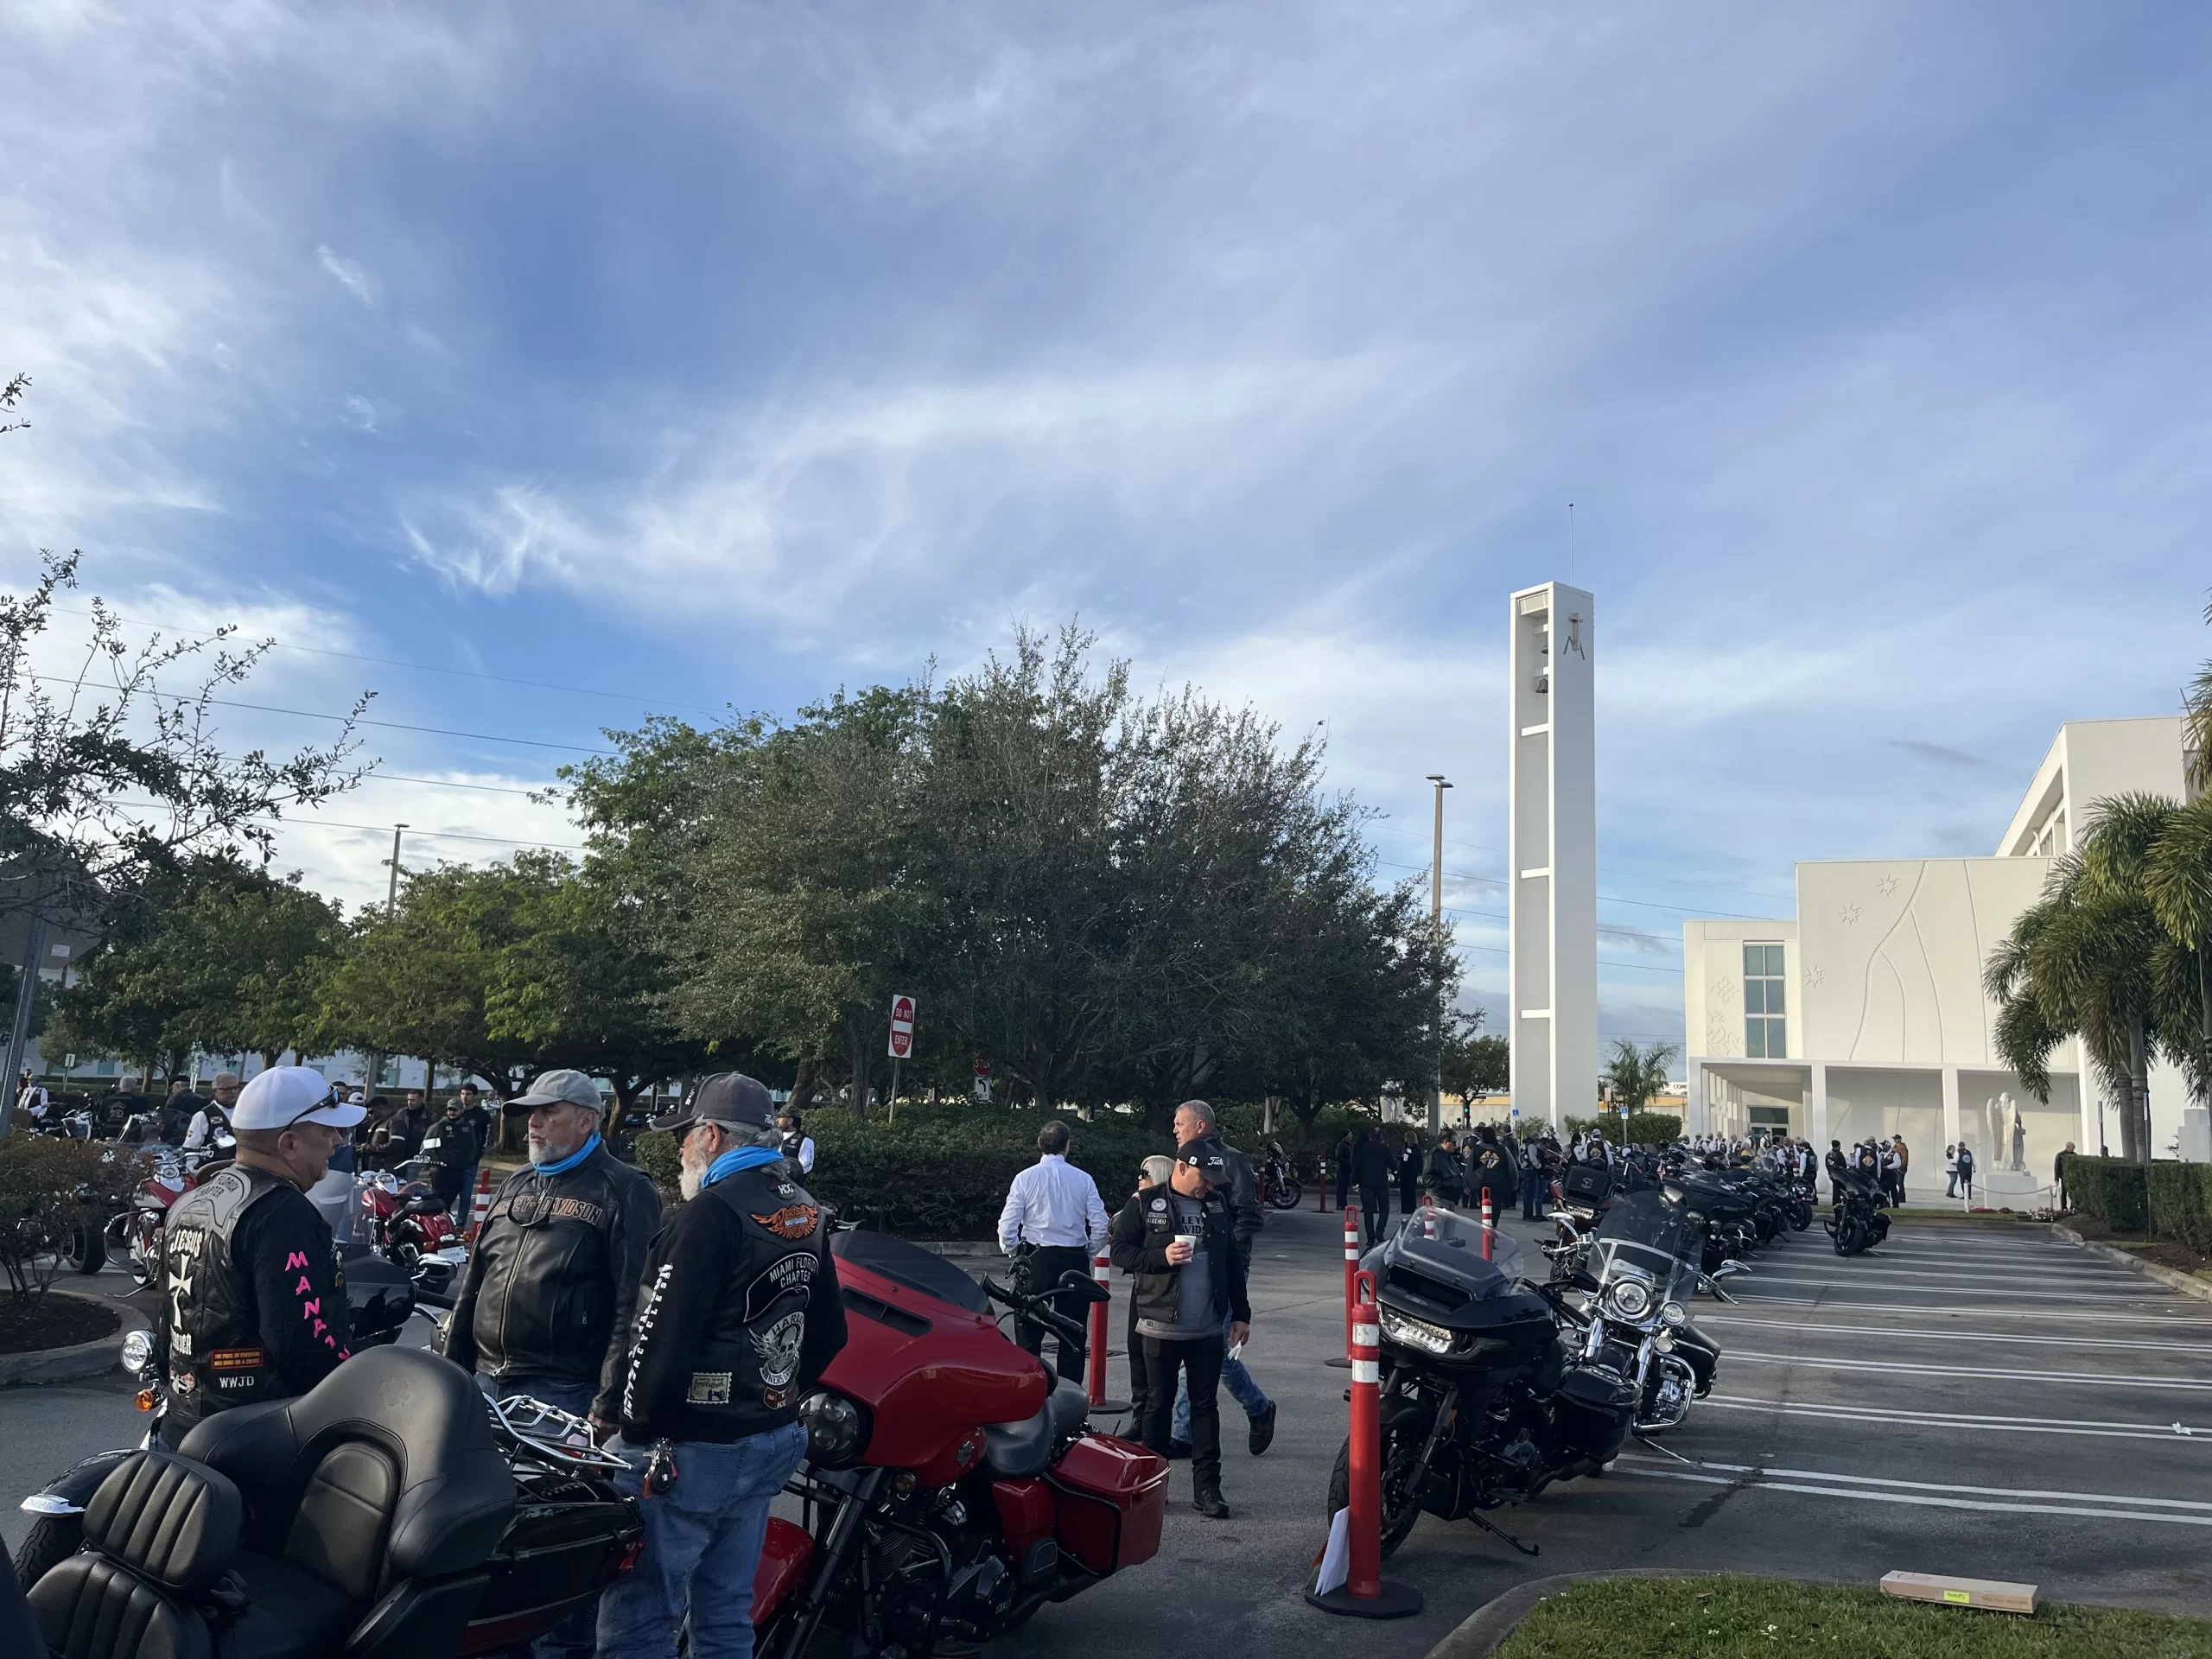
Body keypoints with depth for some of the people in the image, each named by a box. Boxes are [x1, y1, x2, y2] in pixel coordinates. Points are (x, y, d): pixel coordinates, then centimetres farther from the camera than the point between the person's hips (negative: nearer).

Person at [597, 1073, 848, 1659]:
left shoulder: (712, 1212, -19)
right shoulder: (807, 1215, 8)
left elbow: (663, 1336, -22)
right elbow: (829, 1331, 15)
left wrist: (637, 1426, -9)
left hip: (689, 1452, -8)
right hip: (770, 1444, 8)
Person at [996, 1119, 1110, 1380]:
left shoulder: (1025, 1178, -3)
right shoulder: (1083, 1180, 0)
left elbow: (1007, 1226, -7)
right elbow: (1101, 1226, -4)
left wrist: (1015, 1256, 9)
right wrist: (1087, 1254, 11)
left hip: (1036, 1261, -1)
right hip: (1075, 1263, 1)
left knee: (1029, 1335, 8)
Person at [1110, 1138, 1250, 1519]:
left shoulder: (1217, 1205, 8)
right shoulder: (1145, 1204, -5)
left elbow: (1232, 1261, 13)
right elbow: (1120, 1250, -6)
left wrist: (1240, 1314, 11)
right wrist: (1162, 1257, -20)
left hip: (1208, 1330, 3)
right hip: (1161, 1326, -3)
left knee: (1205, 1406, 6)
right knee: (1158, 1404, 8)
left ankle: (1207, 1487, 11)